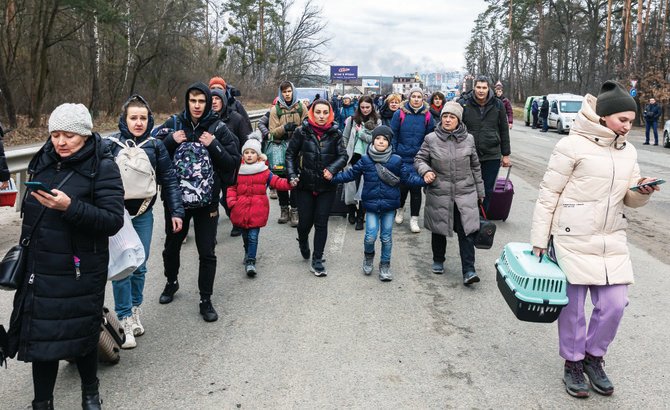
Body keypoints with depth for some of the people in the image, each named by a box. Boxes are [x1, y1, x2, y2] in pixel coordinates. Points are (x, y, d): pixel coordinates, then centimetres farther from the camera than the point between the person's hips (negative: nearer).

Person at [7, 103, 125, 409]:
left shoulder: (102, 167, -10)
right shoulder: (43, 161, 6)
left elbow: (114, 221, -18)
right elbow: (31, 212, 19)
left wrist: (71, 207, -29)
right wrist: (25, 251, 23)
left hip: (80, 270, -4)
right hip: (39, 268, 5)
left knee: (81, 334, 9)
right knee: (41, 334, 8)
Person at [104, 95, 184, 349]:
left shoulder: (155, 147, 1)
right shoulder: (109, 145, -5)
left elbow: (169, 180, 4)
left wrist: (176, 211, 1)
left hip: (144, 215, 2)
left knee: (139, 266, 10)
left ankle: (135, 310, 29)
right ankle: (125, 319, 8)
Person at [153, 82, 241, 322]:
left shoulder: (218, 129, -6)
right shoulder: (173, 124, -1)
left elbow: (233, 163, -7)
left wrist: (214, 146, -19)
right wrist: (170, 141, -15)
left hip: (207, 202, -2)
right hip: (176, 198, 2)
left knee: (207, 253, 4)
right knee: (171, 246, 20)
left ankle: (206, 300, 18)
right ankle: (171, 283, 45)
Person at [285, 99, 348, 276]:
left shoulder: (335, 133, -2)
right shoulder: (302, 131, -3)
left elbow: (343, 156, -2)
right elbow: (290, 154, 3)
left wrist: (332, 169, -20)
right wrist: (292, 175, -6)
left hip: (327, 186, 0)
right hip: (305, 185, 0)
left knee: (321, 222, 0)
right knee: (305, 221, 3)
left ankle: (317, 260, 11)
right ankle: (303, 242, 39)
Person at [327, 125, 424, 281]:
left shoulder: (396, 161, -4)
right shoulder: (365, 160, -2)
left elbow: (408, 177, 0)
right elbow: (350, 174, 5)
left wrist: (424, 180, -14)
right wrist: (333, 177, -2)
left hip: (389, 205, 0)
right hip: (371, 204, 0)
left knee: (386, 237, 8)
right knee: (370, 236, -5)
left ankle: (385, 265, 27)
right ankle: (368, 255, 28)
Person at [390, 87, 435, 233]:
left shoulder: (427, 116, 0)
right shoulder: (400, 114, -3)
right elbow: (393, 136, -1)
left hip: (419, 160, 0)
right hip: (401, 159, 0)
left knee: (416, 188, 2)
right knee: (402, 186, 9)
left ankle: (414, 219, 12)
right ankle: (400, 209, 37)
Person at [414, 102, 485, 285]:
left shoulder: (468, 139, 4)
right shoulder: (431, 139, -3)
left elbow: (475, 167, 12)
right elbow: (419, 159, 6)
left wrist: (480, 191, 15)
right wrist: (425, 171, -17)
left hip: (465, 194, 0)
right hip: (439, 194, 0)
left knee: (467, 232, -6)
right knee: (439, 230, 14)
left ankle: (468, 271, -3)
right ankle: (438, 261, 35)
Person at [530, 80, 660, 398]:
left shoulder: (628, 151, 10)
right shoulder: (573, 145, -10)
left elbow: (630, 199, 16)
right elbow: (548, 194, -8)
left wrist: (643, 192, -8)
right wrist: (539, 239, -8)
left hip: (611, 240, 6)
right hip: (573, 239, -5)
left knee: (614, 304, 4)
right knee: (572, 305, 5)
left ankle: (593, 356, 27)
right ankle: (573, 363, 25)